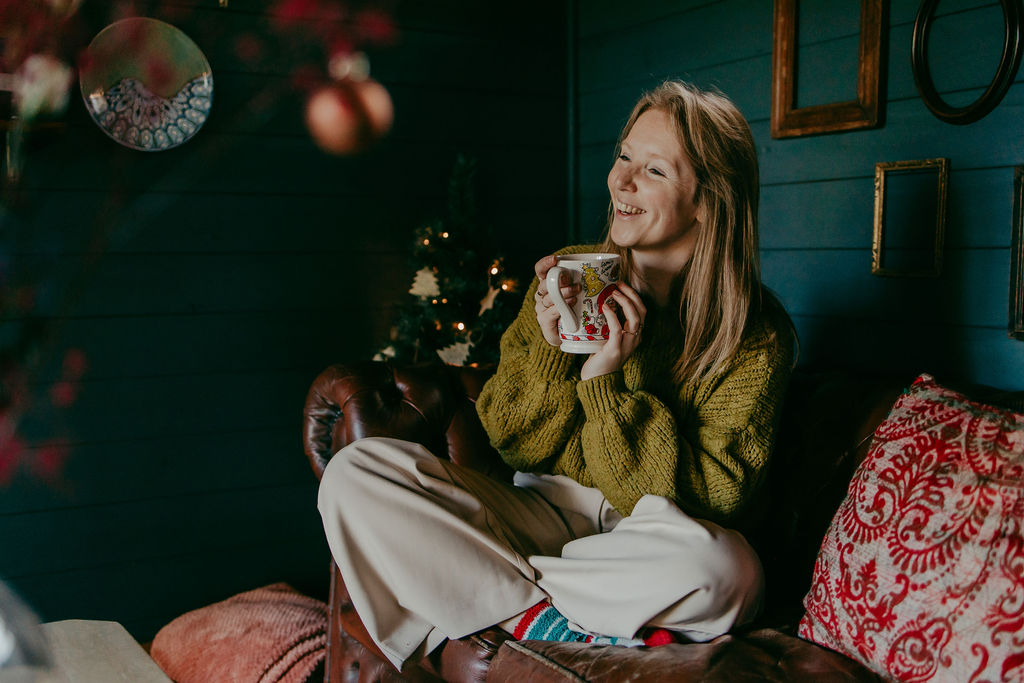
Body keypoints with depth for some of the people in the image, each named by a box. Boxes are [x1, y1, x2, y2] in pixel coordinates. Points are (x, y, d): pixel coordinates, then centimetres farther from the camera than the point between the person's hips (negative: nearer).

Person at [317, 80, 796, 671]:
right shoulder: (567, 277, 2)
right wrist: (550, 349, -17)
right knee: (354, 473, -14)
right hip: (547, 508, 3)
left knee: (724, 567, -40)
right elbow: (513, 441, 3)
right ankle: (551, 622, -17)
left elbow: (715, 498, -15)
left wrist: (610, 380, -21)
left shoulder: (755, 334, -8)